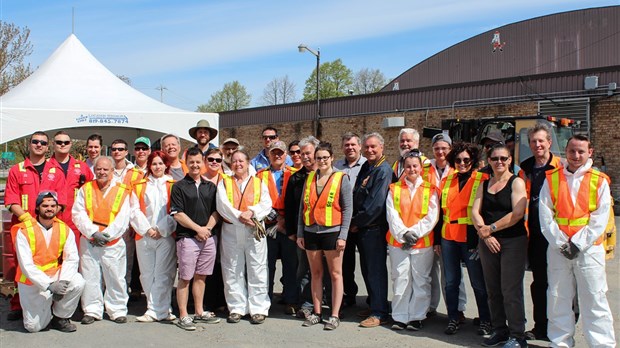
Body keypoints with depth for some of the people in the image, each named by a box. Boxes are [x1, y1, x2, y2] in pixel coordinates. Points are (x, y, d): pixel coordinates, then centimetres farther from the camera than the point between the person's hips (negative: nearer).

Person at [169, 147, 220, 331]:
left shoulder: (210, 187, 13)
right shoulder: (179, 187, -1)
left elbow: (216, 211, 11)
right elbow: (177, 214, -7)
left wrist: (208, 228, -6)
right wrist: (198, 228, -11)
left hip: (209, 238, 4)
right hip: (187, 238, -4)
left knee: (201, 276, 12)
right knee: (185, 278, 0)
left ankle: (199, 312, 21)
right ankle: (183, 316, 7)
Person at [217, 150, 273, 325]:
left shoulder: (259, 183, 12)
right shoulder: (224, 183, 11)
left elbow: (266, 204, -1)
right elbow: (222, 204, -4)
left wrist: (251, 212, -18)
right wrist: (239, 216, -15)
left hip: (254, 231, -1)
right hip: (230, 231, 1)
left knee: (257, 270, -1)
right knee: (233, 271, 5)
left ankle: (258, 309, 6)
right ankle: (237, 308, 14)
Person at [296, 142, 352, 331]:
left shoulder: (341, 178, -2)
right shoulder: (309, 178, 9)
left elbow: (347, 208, -5)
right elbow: (303, 206, 11)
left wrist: (343, 235, -11)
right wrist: (300, 233, 7)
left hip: (332, 232, -4)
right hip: (311, 232, 4)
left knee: (335, 274, 2)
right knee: (316, 273, 10)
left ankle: (335, 315, 8)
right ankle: (317, 313, 18)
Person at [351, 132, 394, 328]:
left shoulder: (384, 170, -13)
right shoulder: (365, 167, 14)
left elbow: (376, 203, -19)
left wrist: (357, 222, -11)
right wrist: (355, 222, 7)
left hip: (375, 228, -8)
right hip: (361, 227, 8)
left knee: (376, 270, -3)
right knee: (367, 269, 15)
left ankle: (379, 313, 4)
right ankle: (373, 304, 28)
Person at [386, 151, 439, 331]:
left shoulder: (430, 190, 4)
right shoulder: (394, 189, 8)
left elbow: (431, 217, -3)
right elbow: (392, 215, 0)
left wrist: (414, 233, -12)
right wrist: (404, 234, -12)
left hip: (423, 242, -1)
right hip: (398, 242, 1)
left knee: (420, 280, 3)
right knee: (400, 279, 3)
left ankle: (417, 317, 14)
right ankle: (400, 317, 12)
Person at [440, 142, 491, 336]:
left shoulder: (482, 180, -3)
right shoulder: (447, 180, 11)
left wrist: (480, 240, -10)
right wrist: (437, 239, 11)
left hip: (472, 239, -4)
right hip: (448, 238, 4)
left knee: (478, 282, 5)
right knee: (451, 281, 10)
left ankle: (485, 321, 20)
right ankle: (453, 319, 23)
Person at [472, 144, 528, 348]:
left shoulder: (516, 182, -2)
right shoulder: (484, 184, 14)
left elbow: (517, 213, -13)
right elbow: (475, 211, 6)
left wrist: (491, 228, -11)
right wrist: (485, 234, -9)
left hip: (513, 241, -5)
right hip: (488, 242, 5)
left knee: (511, 290, -4)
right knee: (493, 290, 9)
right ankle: (499, 330, 21)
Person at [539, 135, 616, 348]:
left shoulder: (599, 181, 2)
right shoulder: (552, 179, 5)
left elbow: (600, 219, -3)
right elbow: (545, 215, 0)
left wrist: (578, 244, -11)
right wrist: (560, 243, -8)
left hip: (589, 248, -2)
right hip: (557, 249, 2)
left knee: (594, 299, 0)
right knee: (558, 299, 8)